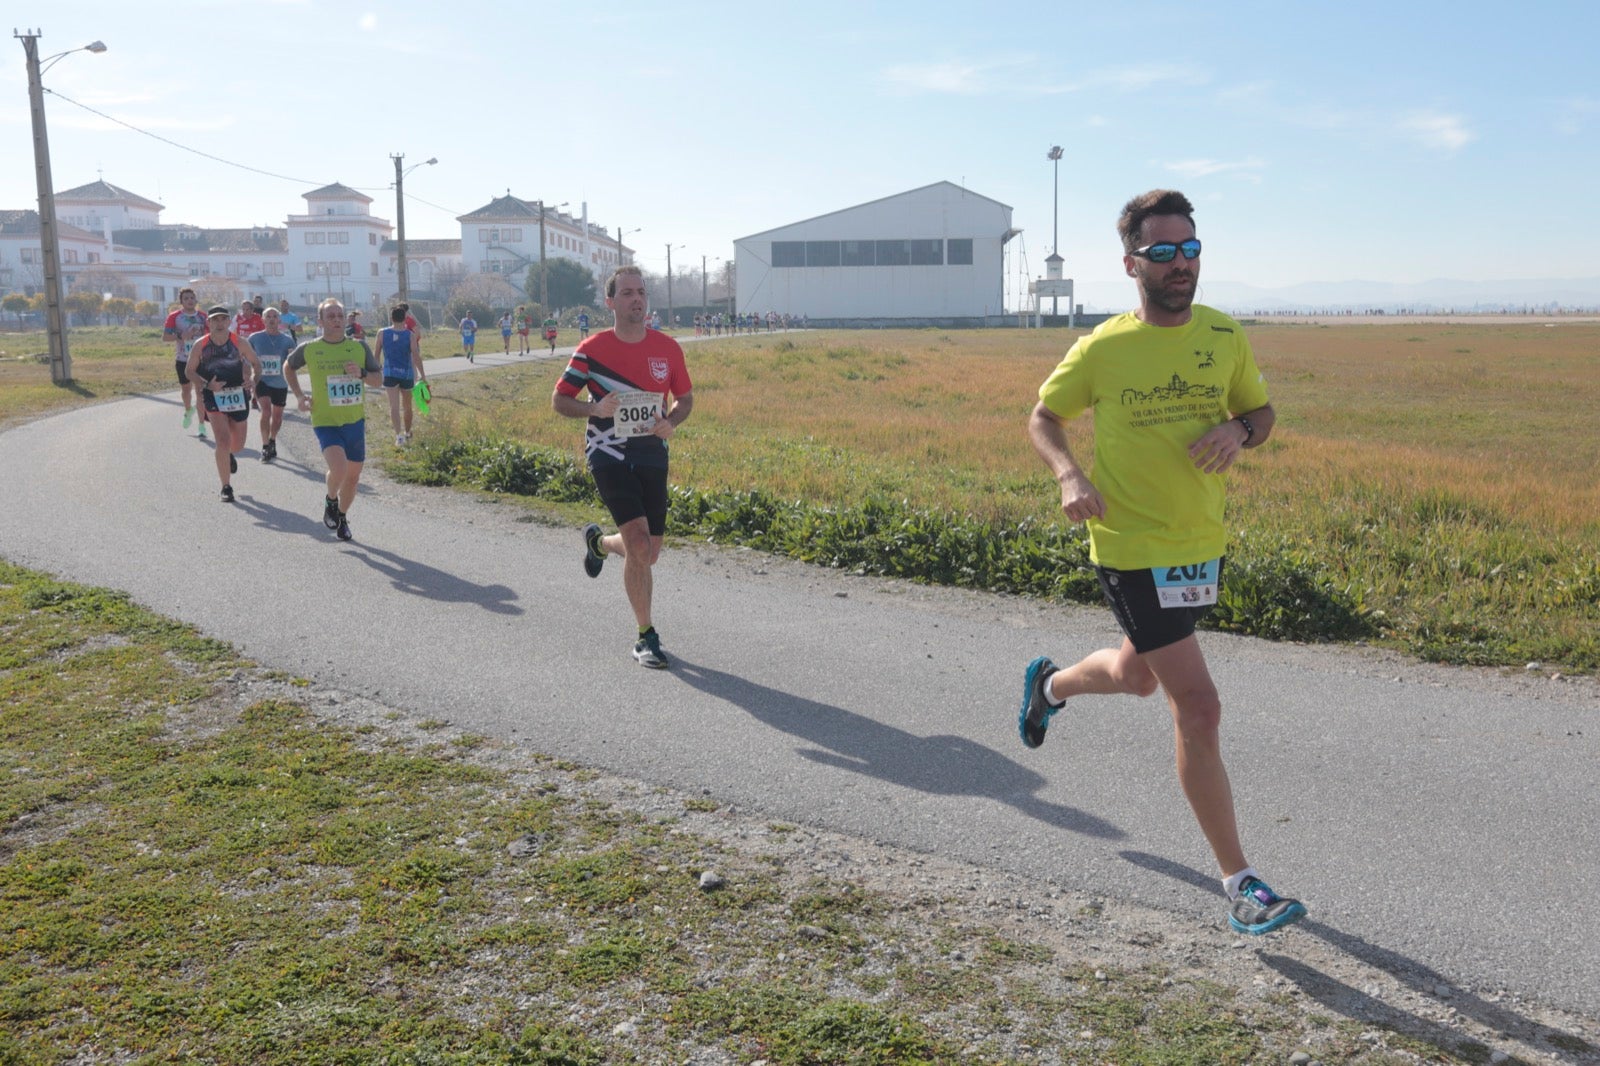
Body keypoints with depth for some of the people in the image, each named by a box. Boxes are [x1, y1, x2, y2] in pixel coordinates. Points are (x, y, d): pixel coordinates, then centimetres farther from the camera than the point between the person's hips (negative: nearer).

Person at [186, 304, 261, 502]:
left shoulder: (239, 343, -6)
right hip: (214, 397, -2)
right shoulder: (200, 345, -7)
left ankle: (230, 455, 52)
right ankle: (226, 488, -4)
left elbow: (255, 364, 6)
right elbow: (189, 370, 1)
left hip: (238, 396, 2)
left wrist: (253, 379, -14)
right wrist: (207, 385, -16)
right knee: (223, 441, -15)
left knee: (237, 444, 12)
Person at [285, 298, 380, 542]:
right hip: (326, 422, -3)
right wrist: (299, 396, 6)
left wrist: (362, 374, -12)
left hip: (355, 421, 3)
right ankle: (330, 500, 10)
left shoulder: (359, 347, 1)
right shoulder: (308, 350, -2)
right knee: (339, 469, -23)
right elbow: (288, 367, 17)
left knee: (353, 475, 10)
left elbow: (379, 377, 8)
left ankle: (342, 516, 35)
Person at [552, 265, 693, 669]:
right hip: (609, 455, -4)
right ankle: (646, 636, -2)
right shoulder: (592, 350, -7)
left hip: (653, 455, 4)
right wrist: (594, 409, -19)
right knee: (639, 545, -17)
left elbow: (685, 397, 13)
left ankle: (598, 543, 44)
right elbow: (559, 400, 0)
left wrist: (671, 422, -8)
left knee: (648, 554, 8)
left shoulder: (668, 348, 1)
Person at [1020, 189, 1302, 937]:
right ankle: (1238, 882, 3)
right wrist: (1069, 476, -16)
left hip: (1204, 544, 6)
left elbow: (1261, 411, 13)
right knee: (1198, 708, -9)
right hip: (1132, 549, -5)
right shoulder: (1103, 349, -10)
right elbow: (1043, 417, 3)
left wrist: (1238, 431, -12)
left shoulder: (1224, 336, 0)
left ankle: (1050, 683, 59)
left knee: (1137, 677, 26)